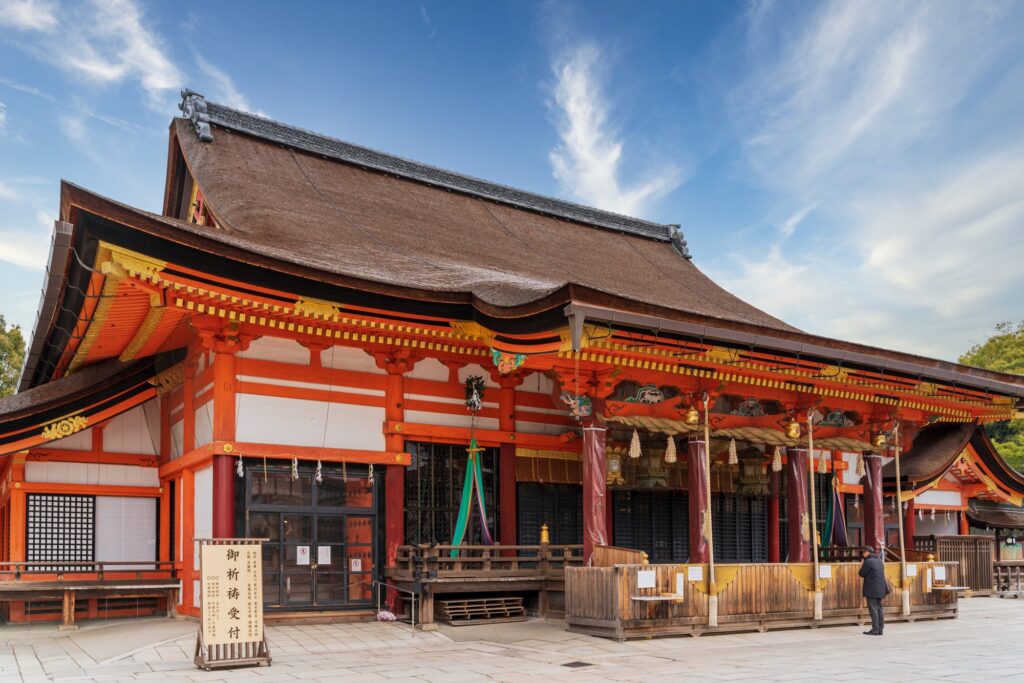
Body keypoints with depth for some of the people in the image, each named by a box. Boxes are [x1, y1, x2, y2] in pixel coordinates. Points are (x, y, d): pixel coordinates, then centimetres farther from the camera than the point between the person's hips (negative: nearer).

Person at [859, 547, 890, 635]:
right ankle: (880, 629, 11)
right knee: (879, 608, 9)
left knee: (873, 609, -6)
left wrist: (861, 567, 7)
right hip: (880, 588, 8)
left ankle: (875, 629, -7)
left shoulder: (868, 561, -14)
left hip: (871, 589, -8)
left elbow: (861, 574, -9)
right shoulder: (879, 560, 12)